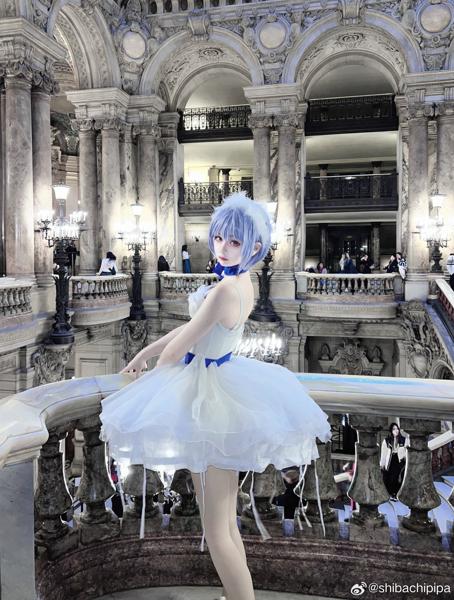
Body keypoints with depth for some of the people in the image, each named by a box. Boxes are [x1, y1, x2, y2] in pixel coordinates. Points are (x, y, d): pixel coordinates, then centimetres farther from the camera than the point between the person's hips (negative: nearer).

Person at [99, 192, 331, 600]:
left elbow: (176, 351, -18)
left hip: (210, 395, -10)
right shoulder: (244, 283, 4)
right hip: (225, 386, 10)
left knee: (216, 532, 5)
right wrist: (144, 353, 19)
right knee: (226, 523, 21)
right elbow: (192, 327, 13)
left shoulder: (224, 290, -25)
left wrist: (156, 361, 5)